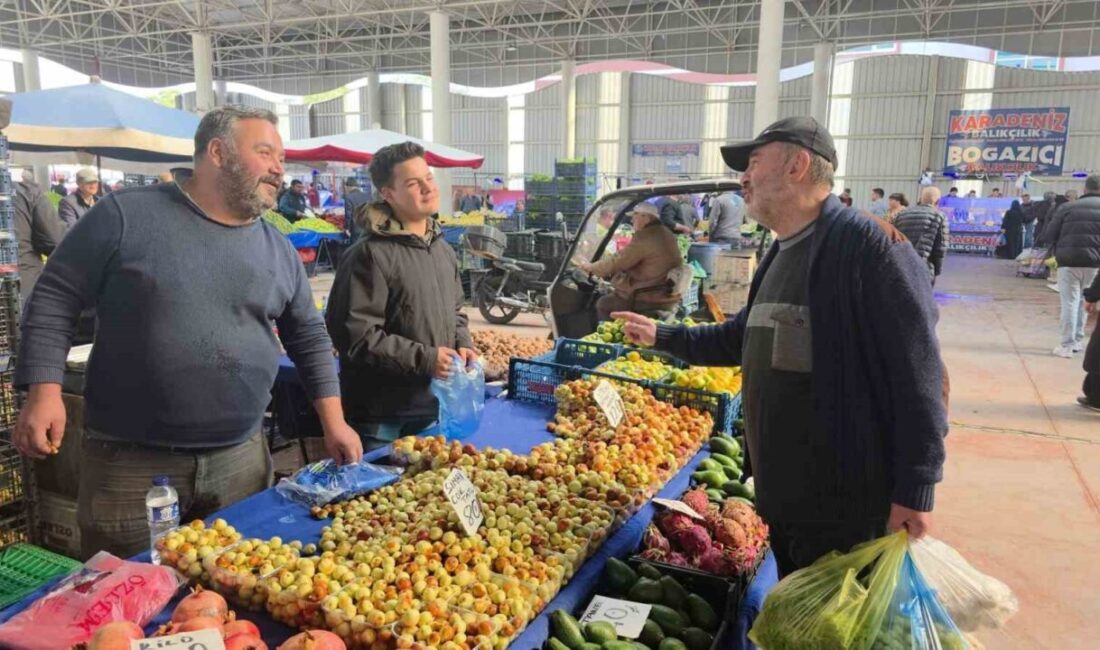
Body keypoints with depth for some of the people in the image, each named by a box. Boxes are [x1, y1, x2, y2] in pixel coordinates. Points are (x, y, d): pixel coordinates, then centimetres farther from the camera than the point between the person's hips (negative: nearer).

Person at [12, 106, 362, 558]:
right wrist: (45, 392, -10)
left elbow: (309, 337, 12)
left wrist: (333, 423, 7)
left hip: (240, 462, 4)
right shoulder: (125, 215, -5)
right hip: (129, 462, -3)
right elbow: (55, 299, -1)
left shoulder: (279, 249, 7)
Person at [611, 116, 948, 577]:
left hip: (846, 507, -9)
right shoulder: (779, 256, 11)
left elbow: (919, 378, -20)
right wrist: (662, 337, 22)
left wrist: (915, 491, -19)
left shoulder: (868, 245, -18)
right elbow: (743, 339, 24)